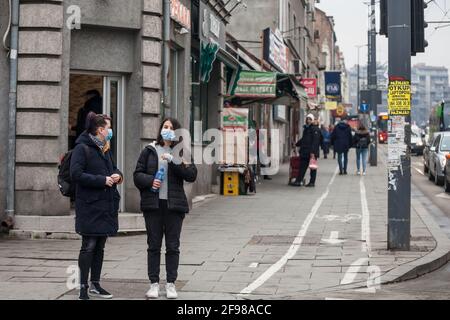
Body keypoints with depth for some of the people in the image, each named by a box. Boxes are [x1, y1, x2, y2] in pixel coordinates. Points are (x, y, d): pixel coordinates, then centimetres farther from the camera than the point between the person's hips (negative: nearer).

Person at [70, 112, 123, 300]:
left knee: (100, 246, 13)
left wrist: (117, 175, 3)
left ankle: (95, 285, 22)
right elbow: (76, 174, -20)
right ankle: (83, 289, 0)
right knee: (89, 246, -6)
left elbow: (113, 167, 27)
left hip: (106, 205, 8)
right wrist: (102, 180, -20)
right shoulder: (82, 148, -11)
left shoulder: (105, 149, 15)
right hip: (90, 206, -8)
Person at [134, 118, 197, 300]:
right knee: (153, 245, 3)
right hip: (153, 204, 0)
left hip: (174, 204, 0)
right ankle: (154, 283, 9)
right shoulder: (149, 151, 9)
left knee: (173, 246, 3)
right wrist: (150, 181, -13)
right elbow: (137, 174, 7)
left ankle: (171, 284, 10)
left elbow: (192, 175, -6)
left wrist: (174, 160, -17)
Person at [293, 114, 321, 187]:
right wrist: (297, 144, 34)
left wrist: (312, 152, -23)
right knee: (302, 167, 7)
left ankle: (312, 182, 6)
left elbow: (315, 141, -17)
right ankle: (298, 181, 9)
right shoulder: (306, 128, 17)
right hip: (304, 152, 8)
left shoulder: (315, 129, -9)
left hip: (312, 153, -8)